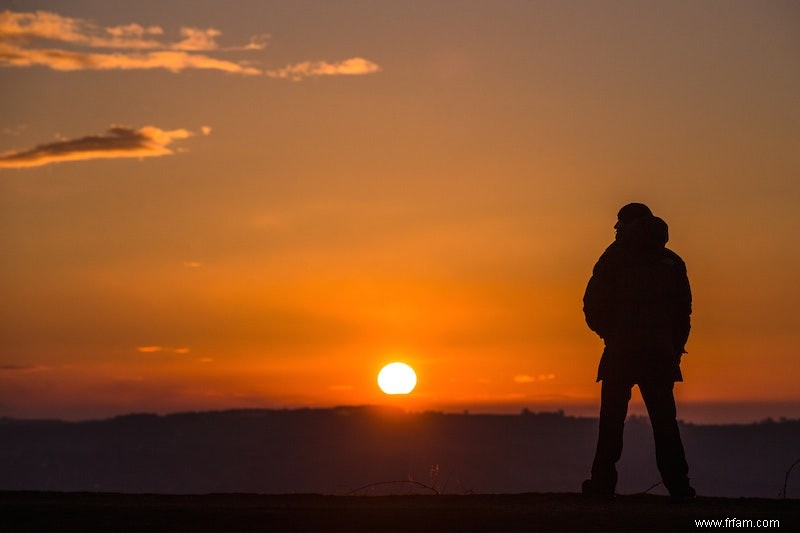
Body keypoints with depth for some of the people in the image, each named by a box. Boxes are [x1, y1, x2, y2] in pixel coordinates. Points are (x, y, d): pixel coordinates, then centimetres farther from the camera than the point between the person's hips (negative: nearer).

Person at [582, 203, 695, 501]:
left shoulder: (615, 257, 2)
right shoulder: (672, 262, 12)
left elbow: (592, 304, -3)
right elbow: (684, 311, 10)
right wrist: (675, 348, 13)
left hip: (620, 352, -3)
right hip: (660, 353, 3)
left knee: (612, 420, 3)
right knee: (664, 420, 4)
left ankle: (603, 483, 2)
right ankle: (678, 485, -2)